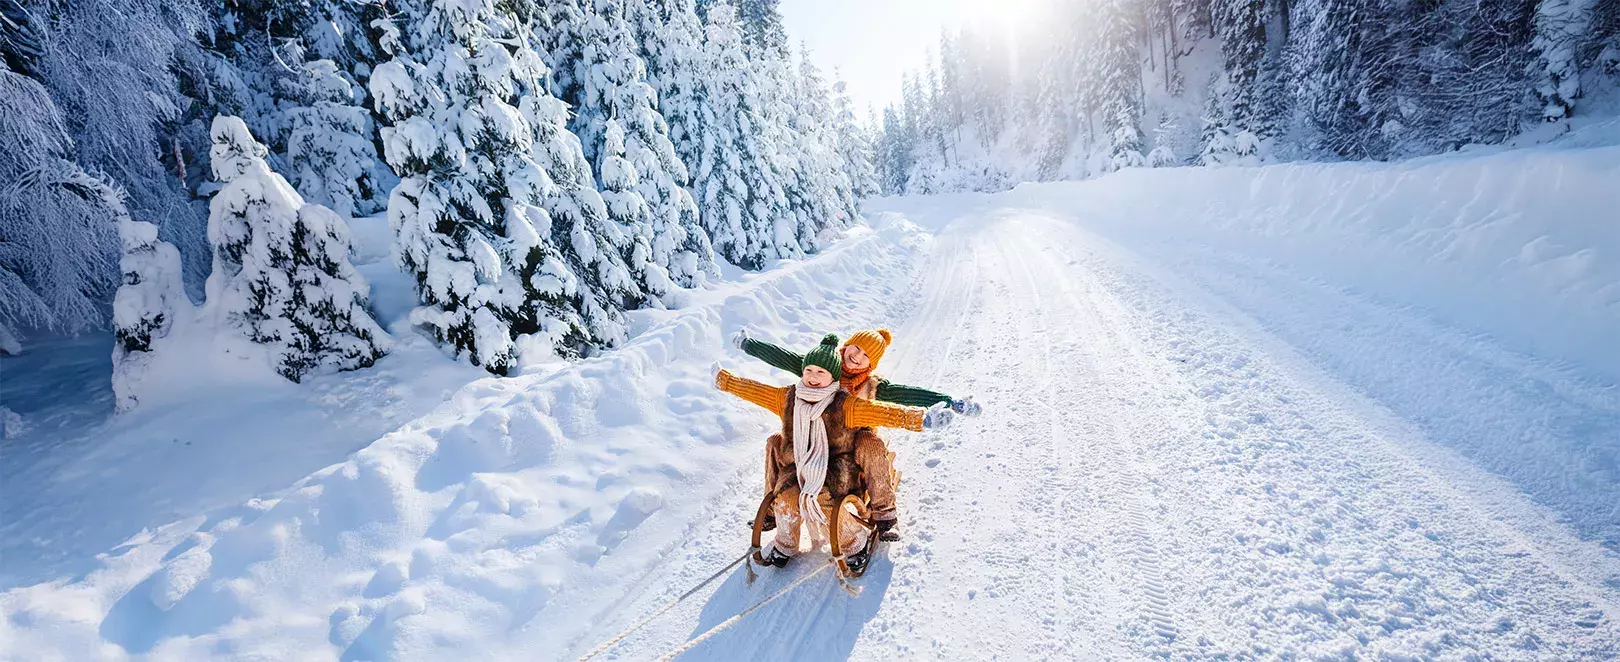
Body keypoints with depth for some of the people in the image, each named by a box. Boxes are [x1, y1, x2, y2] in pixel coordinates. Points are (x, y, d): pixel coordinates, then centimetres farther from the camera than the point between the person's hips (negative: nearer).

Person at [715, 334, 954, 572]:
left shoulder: (845, 405, -14)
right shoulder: (787, 398, 0)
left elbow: (883, 412, -27)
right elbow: (752, 389, 12)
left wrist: (921, 419, -41)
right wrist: (723, 379, 18)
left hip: (835, 470, -4)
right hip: (797, 467, 4)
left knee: (820, 502, -28)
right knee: (786, 501, -20)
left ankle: (854, 543, 1)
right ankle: (785, 545, 13)